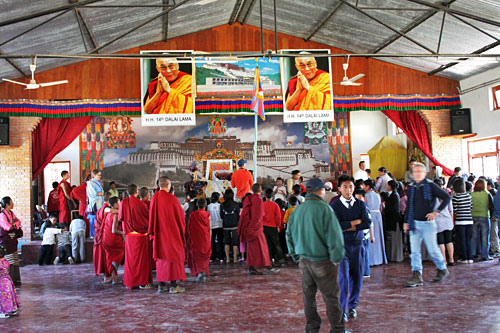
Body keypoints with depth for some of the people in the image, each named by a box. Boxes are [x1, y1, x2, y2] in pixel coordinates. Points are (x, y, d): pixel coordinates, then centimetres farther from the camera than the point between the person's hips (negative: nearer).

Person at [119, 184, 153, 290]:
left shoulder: (123, 203, 0)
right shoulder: (141, 203, -12)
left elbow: (120, 218, 10)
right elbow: (148, 217, -2)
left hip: (129, 235, 4)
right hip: (141, 235, -4)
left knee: (130, 258, 12)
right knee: (142, 257, 4)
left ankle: (129, 282, 15)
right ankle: (142, 282, 5)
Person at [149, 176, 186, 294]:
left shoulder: (154, 198, 1)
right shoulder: (172, 198, -12)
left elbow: (152, 216, 8)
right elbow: (180, 215, -4)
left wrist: (152, 232, 17)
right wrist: (182, 228, 12)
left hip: (159, 233, 5)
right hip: (172, 232, -5)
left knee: (161, 257, 11)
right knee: (174, 256, 2)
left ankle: (161, 285, 13)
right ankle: (173, 285, 1)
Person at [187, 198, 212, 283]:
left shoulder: (192, 215, -4)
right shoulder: (207, 215, -5)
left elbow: (189, 228, 0)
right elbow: (209, 229, -2)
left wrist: (190, 240, 10)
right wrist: (209, 239, 8)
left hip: (195, 240, -1)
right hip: (205, 240, 1)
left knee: (196, 257, 8)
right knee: (204, 257, 12)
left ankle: (199, 272, -12)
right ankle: (204, 275, 6)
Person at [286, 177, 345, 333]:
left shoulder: (296, 211, 7)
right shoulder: (324, 209, -13)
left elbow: (290, 235, 13)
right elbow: (334, 236, -16)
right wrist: (336, 258, -7)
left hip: (304, 260, 6)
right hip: (323, 261, -6)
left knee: (308, 295, 12)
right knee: (331, 296, 4)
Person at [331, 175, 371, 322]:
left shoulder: (360, 204, 6)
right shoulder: (334, 205, -3)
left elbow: (368, 223, -6)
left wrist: (348, 227, -11)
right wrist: (357, 221, -9)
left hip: (357, 245, 3)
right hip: (341, 245, -3)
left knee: (357, 277, 8)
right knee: (344, 277, -10)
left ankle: (352, 306, 26)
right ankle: (342, 310, -1)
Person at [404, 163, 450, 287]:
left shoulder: (431, 186, -5)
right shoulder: (411, 187, 9)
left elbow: (446, 197, -5)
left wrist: (436, 212, -11)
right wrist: (406, 222, 14)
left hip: (427, 222, -4)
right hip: (414, 223, 4)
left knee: (432, 249, 3)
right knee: (414, 251, -1)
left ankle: (443, 269, 27)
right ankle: (417, 276, 0)